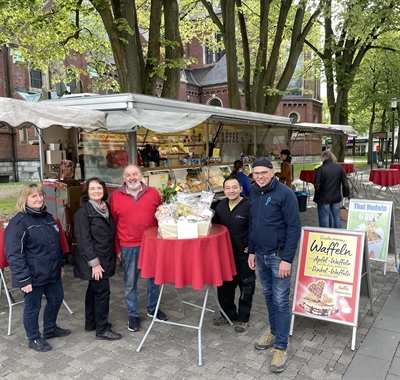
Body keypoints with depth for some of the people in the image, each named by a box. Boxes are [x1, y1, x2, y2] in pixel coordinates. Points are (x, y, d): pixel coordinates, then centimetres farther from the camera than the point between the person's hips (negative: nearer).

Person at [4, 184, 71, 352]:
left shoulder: (47, 217, 7)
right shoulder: (18, 223, -17)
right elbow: (14, 255, -19)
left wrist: (60, 265, 18)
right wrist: (23, 279, -20)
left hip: (52, 272, 8)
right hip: (33, 276, -8)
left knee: (56, 299, 21)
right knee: (33, 307, 9)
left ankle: (50, 329, 44)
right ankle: (34, 338, 31)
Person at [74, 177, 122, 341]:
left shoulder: (105, 208, 8)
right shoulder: (83, 211, -16)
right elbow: (84, 240, -20)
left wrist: (114, 254, 12)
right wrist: (94, 262, -22)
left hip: (105, 258, 8)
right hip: (93, 260, -8)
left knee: (94, 290, 17)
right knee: (102, 291, -4)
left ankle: (91, 323, 30)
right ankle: (102, 329, 9)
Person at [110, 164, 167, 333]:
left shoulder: (153, 193, -1)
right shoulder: (116, 196, -3)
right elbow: (112, 224, 0)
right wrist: (117, 248, 0)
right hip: (128, 247, -1)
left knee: (154, 277, 16)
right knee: (130, 282, 8)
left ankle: (153, 308, 36)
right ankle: (133, 315, 26)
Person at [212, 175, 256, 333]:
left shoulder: (249, 205, -20)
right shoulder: (221, 206, 1)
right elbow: (215, 225, 17)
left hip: (244, 255, -6)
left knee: (246, 287, 10)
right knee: (224, 285, 16)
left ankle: (243, 318, 27)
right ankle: (228, 314, 36)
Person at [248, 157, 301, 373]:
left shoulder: (285, 193, -14)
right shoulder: (253, 193, 6)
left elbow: (294, 228, -15)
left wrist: (287, 259, -18)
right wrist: (251, 251, 12)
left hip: (279, 256, -6)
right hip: (260, 255, 6)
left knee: (281, 301, 1)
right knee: (268, 296, 18)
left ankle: (281, 347, 12)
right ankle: (274, 332, 36)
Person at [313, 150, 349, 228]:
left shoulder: (320, 169, -16)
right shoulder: (340, 167, 0)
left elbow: (316, 185, -15)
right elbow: (345, 182, 4)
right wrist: (346, 193, 13)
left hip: (323, 198, -4)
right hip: (336, 197, 5)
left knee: (324, 218, 5)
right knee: (337, 216, 16)